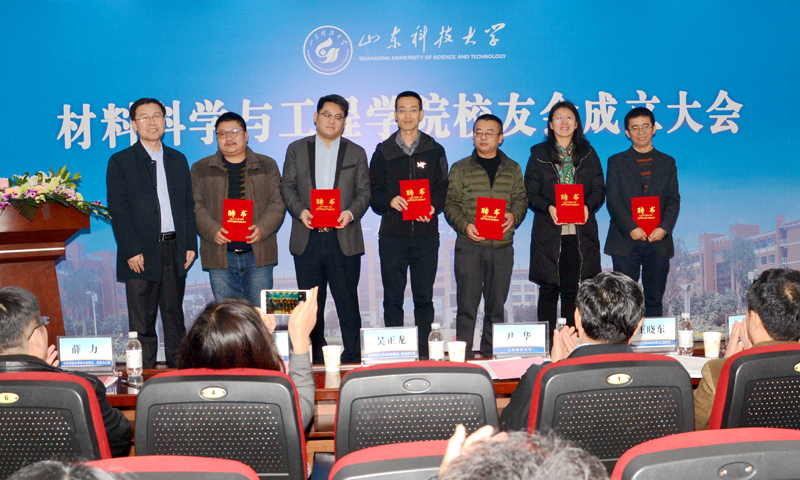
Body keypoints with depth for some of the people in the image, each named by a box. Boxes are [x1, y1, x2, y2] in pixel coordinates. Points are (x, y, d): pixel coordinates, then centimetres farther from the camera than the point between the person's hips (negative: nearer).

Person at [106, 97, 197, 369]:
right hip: (142, 253, -4)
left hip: (174, 250, 4)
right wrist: (132, 252, -13)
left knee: (175, 316, 11)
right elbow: (118, 211, -5)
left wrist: (191, 244, 3)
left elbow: (188, 205, 13)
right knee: (142, 321, 2)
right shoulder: (120, 162, 1)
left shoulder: (178, 160, 14)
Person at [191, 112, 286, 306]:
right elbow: (196, 205, 3)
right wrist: (212, 230, -15)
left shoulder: (267, 166, 11)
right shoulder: (200, 169, 10)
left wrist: (262, 228, -14)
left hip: (259, 254, 0)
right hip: (220, 254, 0)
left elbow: (278, 202, 4)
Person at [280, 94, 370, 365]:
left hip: (344, 239, -1)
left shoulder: (357, 153, 12)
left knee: (347, 302, 0)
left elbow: (364, 191, 8)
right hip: (307, 240, 1)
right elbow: (287, 186, 8)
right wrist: (300, 210, -10)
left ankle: (352, 358, 9)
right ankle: (315, 359, 16)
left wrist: (351, 213, -11)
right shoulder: (296, 149, 12)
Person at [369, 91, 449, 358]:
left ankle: (423, 352, 11)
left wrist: (433, 206, -12)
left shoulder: (434, 151, 10)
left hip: (426, 235, 0)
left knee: (424, 298, 4)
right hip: (392, 235, 0)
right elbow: (374, 192, 6)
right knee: (393, 298, 2)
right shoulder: (383, 151, 9)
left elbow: (443, 188, 8)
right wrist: (390, 201, -14)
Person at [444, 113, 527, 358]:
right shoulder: (460, 169, 6)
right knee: (467, 305, -4)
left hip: (502, 246, 2)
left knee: (497, 306, 8)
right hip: (470, 245, -2)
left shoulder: (512, 169, 13)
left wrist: (514, 216, -11)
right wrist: (465, 225, -14)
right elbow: (451, 203, 2)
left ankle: (491, 356, 18)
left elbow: (520, 199, 10)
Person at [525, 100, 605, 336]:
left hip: (581, 233, 1)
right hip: (549, 234, -1)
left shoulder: (588, 154, 13)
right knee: (548, 290, 0)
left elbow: (599, 189, 9)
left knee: (573, 290, 3)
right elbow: (531, 193, 3)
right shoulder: (539, 154, 8)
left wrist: (588, 206, -11)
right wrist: (548, 208, -15)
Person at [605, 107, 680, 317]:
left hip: (658, 242, 2)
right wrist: (631, 228, -15)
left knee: (655, 300, 5)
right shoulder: (616, 162, 8)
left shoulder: (667, 162, 14)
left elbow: (674, 200, 7)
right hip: (625, 242, -2)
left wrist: (664, 228, -10)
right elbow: (613, 200, -2)